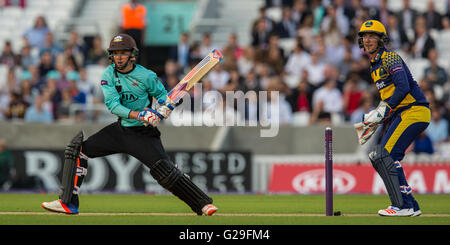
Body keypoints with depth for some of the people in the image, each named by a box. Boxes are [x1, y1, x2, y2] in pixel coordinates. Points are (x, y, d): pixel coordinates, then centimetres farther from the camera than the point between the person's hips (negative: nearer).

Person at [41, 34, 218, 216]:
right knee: (77, 149, -4)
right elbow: (112, 105, -16)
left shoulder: (146, 76, -12)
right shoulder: (109, 74, -4)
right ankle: (68, 203, -2)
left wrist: (165, 107, -20)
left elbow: (162, 95, 5)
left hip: (144, 134, -4)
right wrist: (139, 115, -30)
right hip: (120, 130, 4)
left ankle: (203, 203, -8)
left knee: (165, 172, -19)